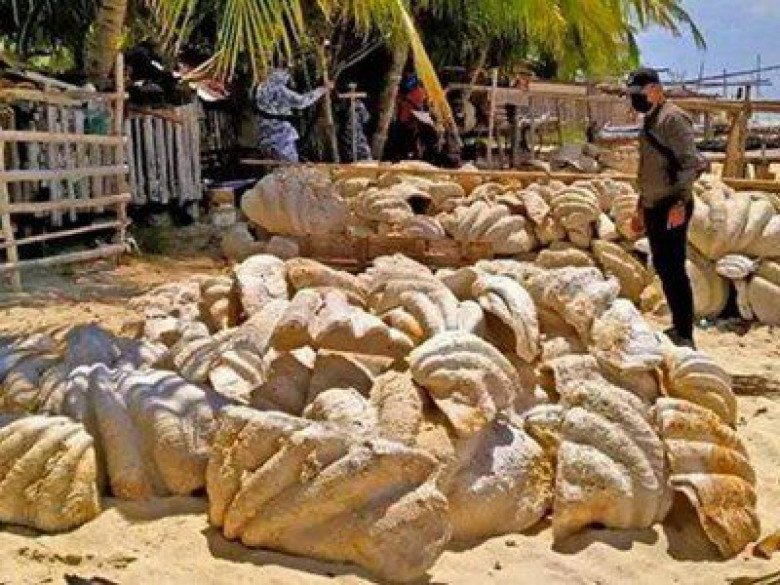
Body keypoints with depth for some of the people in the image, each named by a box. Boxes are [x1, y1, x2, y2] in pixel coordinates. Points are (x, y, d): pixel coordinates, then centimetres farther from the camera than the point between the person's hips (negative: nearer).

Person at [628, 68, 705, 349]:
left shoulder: (673, 118, -11)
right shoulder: (649, 121, 19)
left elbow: (691, 163, -20)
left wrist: (680, 203, -27)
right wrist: (641, 208, 25)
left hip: (671, 209, -10)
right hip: (654, 207, 10)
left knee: (674, 270, -9)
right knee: (663, 268, 14)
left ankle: (684, 337, -4)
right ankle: (678, 327, 24)